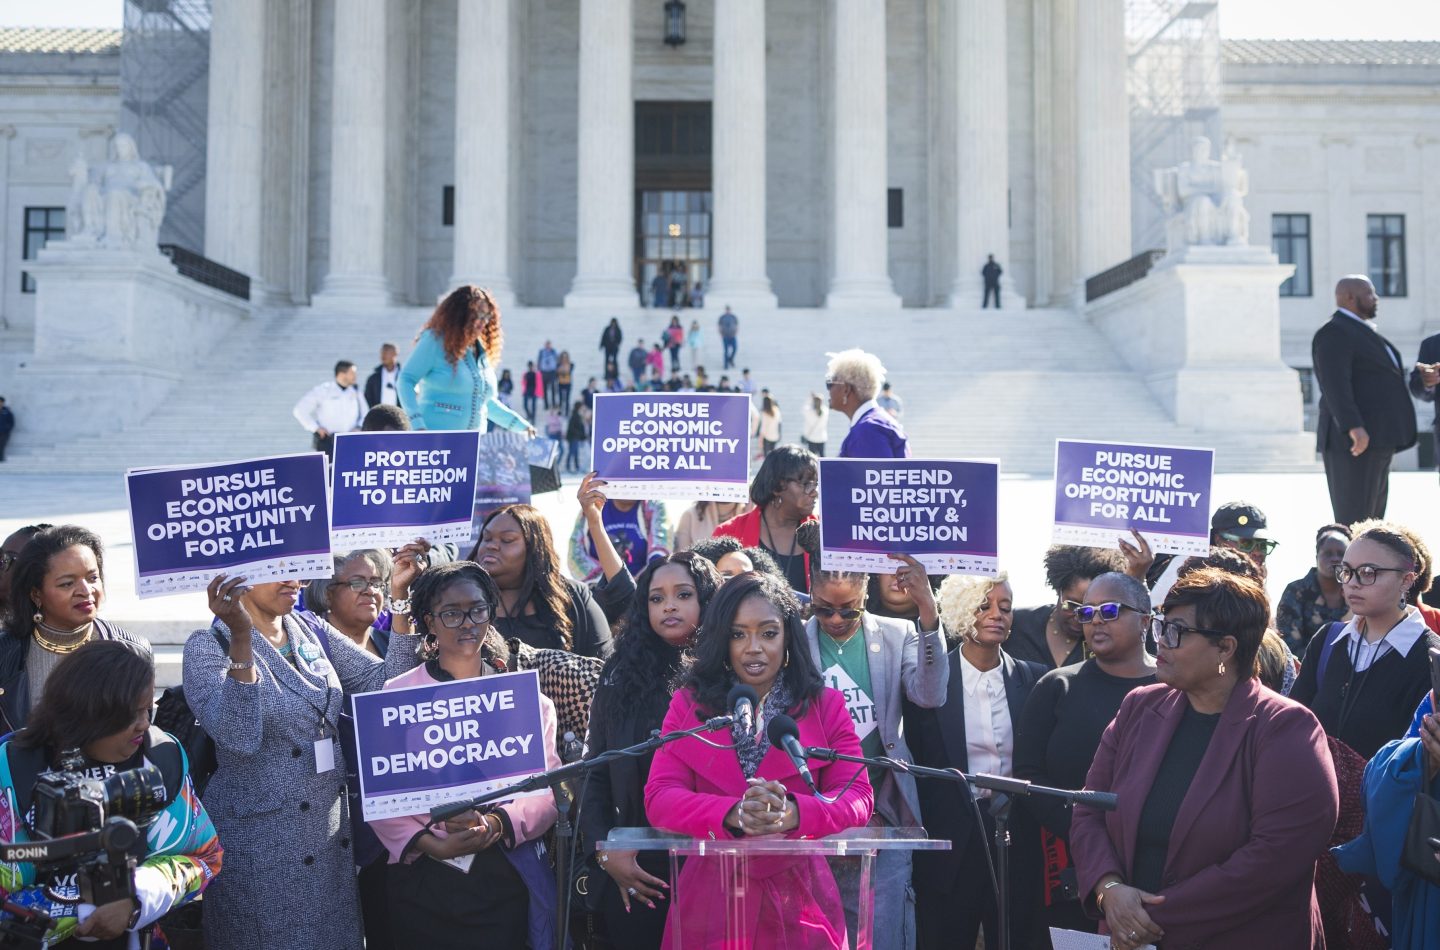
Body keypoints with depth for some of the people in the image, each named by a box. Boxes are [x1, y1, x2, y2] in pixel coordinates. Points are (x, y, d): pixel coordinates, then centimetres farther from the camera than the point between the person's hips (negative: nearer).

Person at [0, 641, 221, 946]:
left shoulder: (164, 756, -5)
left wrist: (135, 900, -15)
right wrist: (91, 914, -15)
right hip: (37, 940, -2)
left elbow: (203, 856, 0)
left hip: (138, 938, 2)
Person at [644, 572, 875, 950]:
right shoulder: (688, 704, 1)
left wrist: (792, 813, -29)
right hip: (711, 902, 0)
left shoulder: (826, 706, 1)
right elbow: (659, 798, -9)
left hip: (799, 901, 0)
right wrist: (733, 815, -29)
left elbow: (858, 797, -8)